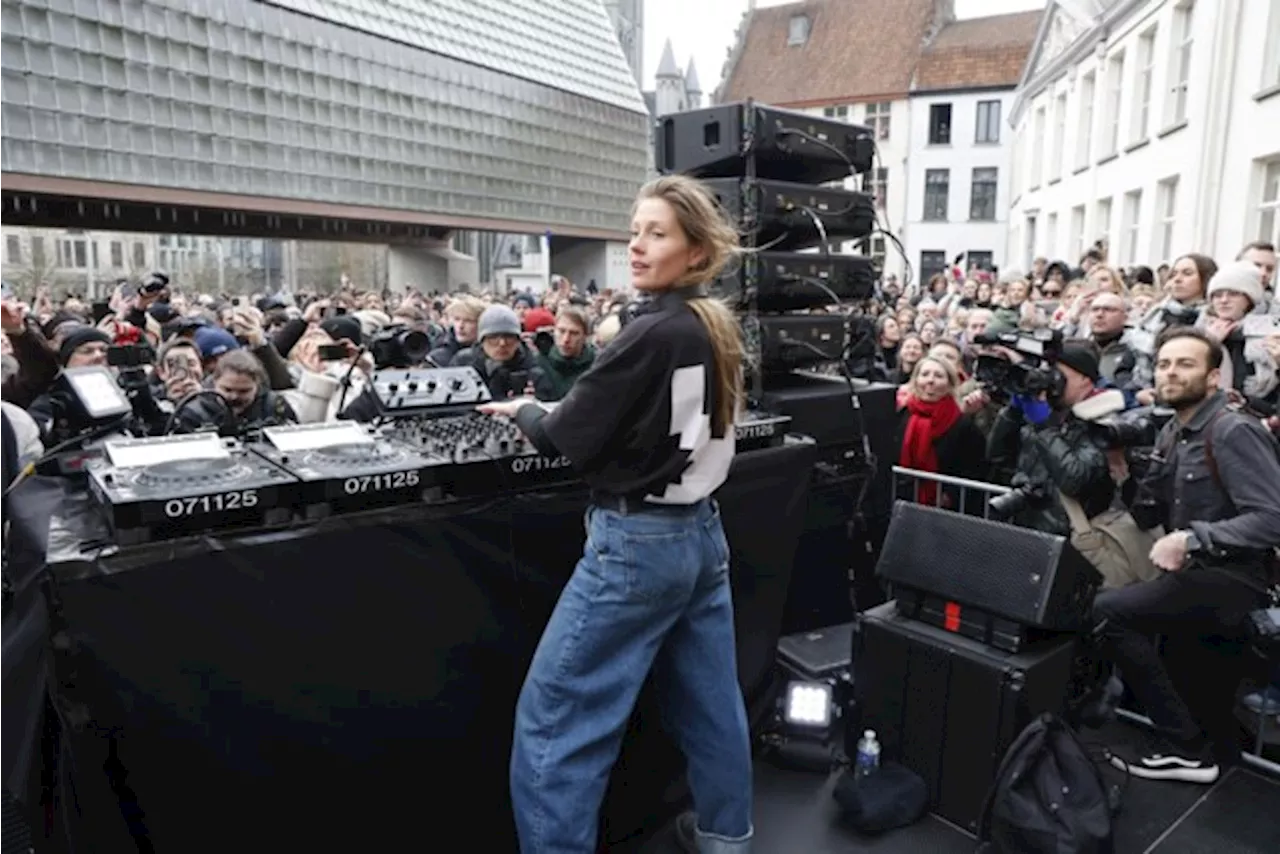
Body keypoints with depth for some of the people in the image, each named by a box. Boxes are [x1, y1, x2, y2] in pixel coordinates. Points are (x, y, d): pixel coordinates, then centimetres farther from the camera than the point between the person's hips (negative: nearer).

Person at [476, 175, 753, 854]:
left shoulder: (651, 333, -18)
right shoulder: (718, 330, 7)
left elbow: (568, 437, -13)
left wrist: (523, 410, 7)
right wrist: (550, 412, 16)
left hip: (637, 541, -9)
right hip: (700, 530, 9)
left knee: (552, 717, 3)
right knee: (709, 698, 21)